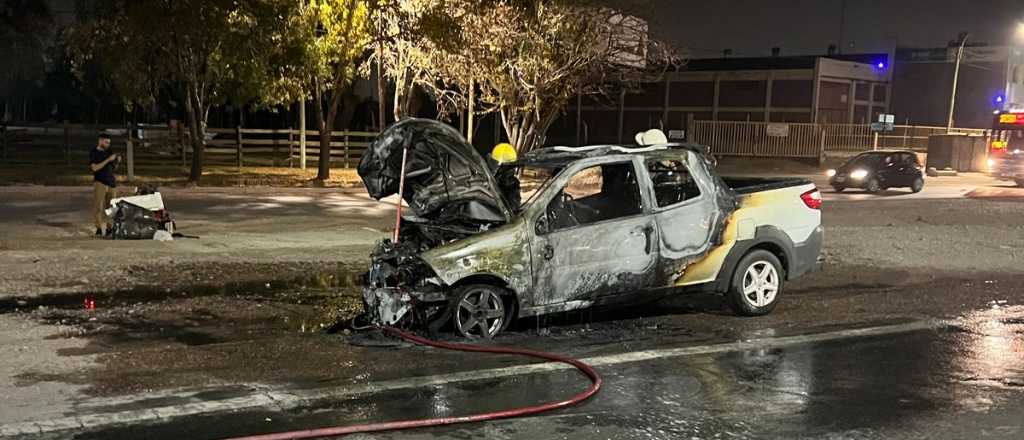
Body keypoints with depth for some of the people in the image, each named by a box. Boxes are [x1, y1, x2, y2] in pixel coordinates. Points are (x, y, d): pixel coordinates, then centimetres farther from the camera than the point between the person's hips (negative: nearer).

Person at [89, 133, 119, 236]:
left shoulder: (109, 151, 14)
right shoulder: (93, 153, -1)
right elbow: (95, 168, -14)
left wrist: (117, 161, -1)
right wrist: (108, 160, -18)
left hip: (111, 182, 5)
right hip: (100, 182, -5)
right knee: (98, 206, -8)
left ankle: (108, 228, 6)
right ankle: (99, 228, -8)